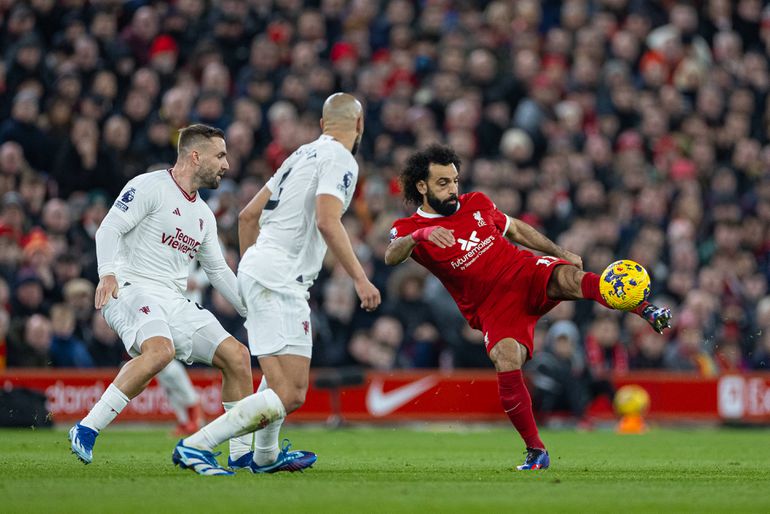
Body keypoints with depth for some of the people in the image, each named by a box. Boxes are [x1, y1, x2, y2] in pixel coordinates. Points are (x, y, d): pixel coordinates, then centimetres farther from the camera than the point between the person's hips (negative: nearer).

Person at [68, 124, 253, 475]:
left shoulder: (203, 215, 21)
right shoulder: (149, 187, -4)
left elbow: (218, 271, 28)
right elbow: (110, 228, -13)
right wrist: (108, 272, -30)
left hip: (174, 302, 8)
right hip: (132, 289, -8)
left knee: (237, 355, -1)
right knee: (160, 350, -36)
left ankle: (244, 454, 8)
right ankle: (86, 431, -31)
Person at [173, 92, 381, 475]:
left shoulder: (301, 155, 18)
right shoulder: (340, 160, -7)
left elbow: (248, 216, 22)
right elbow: (327, 222, -23)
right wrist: (360, 278, -22)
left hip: (256, 269, 10)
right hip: (279, 281, -10)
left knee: (279, 372, 33)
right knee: (290, 395, -15)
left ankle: (264, 456, 44)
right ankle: (195, 446, -20)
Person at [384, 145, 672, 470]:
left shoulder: (476, 204, 10)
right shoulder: (408, 229, -3)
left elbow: (516, 229, 25)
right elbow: (391, 257, -25)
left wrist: (561, 253, 17)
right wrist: (420, 235, -46)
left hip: (526, 272, 2)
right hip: (492, 308, -2)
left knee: (569, 277, -33)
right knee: (506, 363, -27)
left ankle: (648, 312, -42)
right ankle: (536, 453, -16)